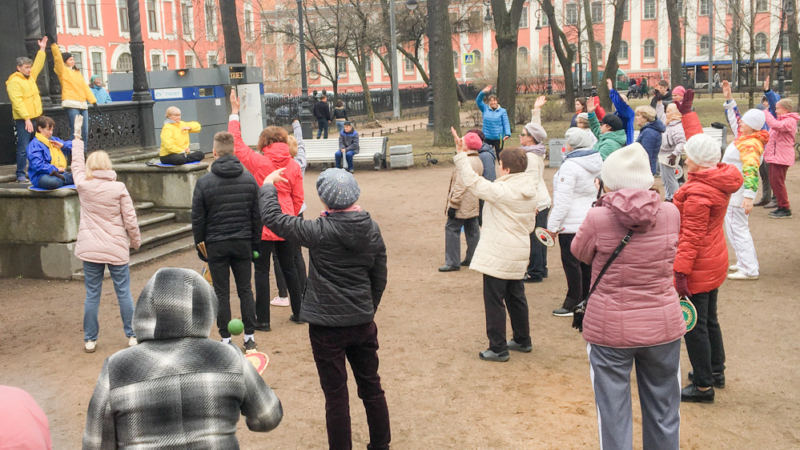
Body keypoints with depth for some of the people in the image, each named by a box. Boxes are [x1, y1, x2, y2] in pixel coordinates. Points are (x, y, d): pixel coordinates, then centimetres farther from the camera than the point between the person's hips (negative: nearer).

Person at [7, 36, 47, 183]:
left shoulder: (30, 76, 12)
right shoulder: (14, 81, -12)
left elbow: (38, 65, 24)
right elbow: (17, 102, -18)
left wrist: (42, 49, 19)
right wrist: (26, 118, -23)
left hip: (35, 117, 8)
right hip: (23, 120, -8)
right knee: (23, 148, -8)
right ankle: (20, 175, -3)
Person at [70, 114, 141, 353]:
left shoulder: (82, 186, -3)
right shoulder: (118, 188, -9)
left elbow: (76, 164, 17)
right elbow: (130, 220, -6)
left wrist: (77, 136, 28)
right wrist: (136, 241, 10)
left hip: (89, 250, 2)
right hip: (117, 250, -2)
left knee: (92, 295, 8)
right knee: (124, 293, 8)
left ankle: (90, 340, 15)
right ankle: (132, 336, 14)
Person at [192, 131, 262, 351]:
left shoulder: (203, 182, -7)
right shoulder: (249, 179, 0)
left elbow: (197, 219, -3)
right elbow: (257, 215, 3)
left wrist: (200, 246, 7)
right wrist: (255, 244, 10)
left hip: (216, 244, -2)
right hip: (243, 242, 2)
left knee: (221, 293, 6)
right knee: (245, 290, 10)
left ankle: (226, 339, 11)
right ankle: (249, 337, 13)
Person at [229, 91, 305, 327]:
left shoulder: (259, 162, -12)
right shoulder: (293, 165, -1)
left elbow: (237, 143, -1)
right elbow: (298, 198, 4)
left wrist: (234, 113, 6)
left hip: (263, 225, -4)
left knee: (262, 270, 4)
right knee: (289, 267, 16)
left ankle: (262, 319, 8)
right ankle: (299, 312, 25)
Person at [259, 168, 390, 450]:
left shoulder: (321, 232, -19)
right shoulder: (371, 229, -3)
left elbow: (272, 218, -13)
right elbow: (379, 277, 6)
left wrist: (269, 185, 4)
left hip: (327, 326, -5)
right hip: (363, 322, 5)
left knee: (336, 394, 6)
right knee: (371, 387, 19)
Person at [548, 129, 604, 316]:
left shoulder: (570, 166, -17)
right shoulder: (597, 162, 8)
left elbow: (563, 200, -19)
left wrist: (552, 225, -14)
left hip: (572, 223, -8)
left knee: (571, 262, -1)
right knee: (587, 262, 15)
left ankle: (573, 304, 4)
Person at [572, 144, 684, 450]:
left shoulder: (598, 219, -17)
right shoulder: (670, 214, -8)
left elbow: (579, 253, 2)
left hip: (610, 330, -2)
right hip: (663, 326, 3)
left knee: (614, 413, 11)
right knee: (663, 413, 18)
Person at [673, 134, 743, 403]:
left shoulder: (698, 192, -26)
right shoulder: (720, 180, 0)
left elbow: (691, 237, -28)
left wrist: (680, 273, -27)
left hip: (697, 268, -10)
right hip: (714, 262, 10)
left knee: (694, 326, 0)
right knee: (709, 320, 24)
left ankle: (703, 386, 9)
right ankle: (716, 372, 39)